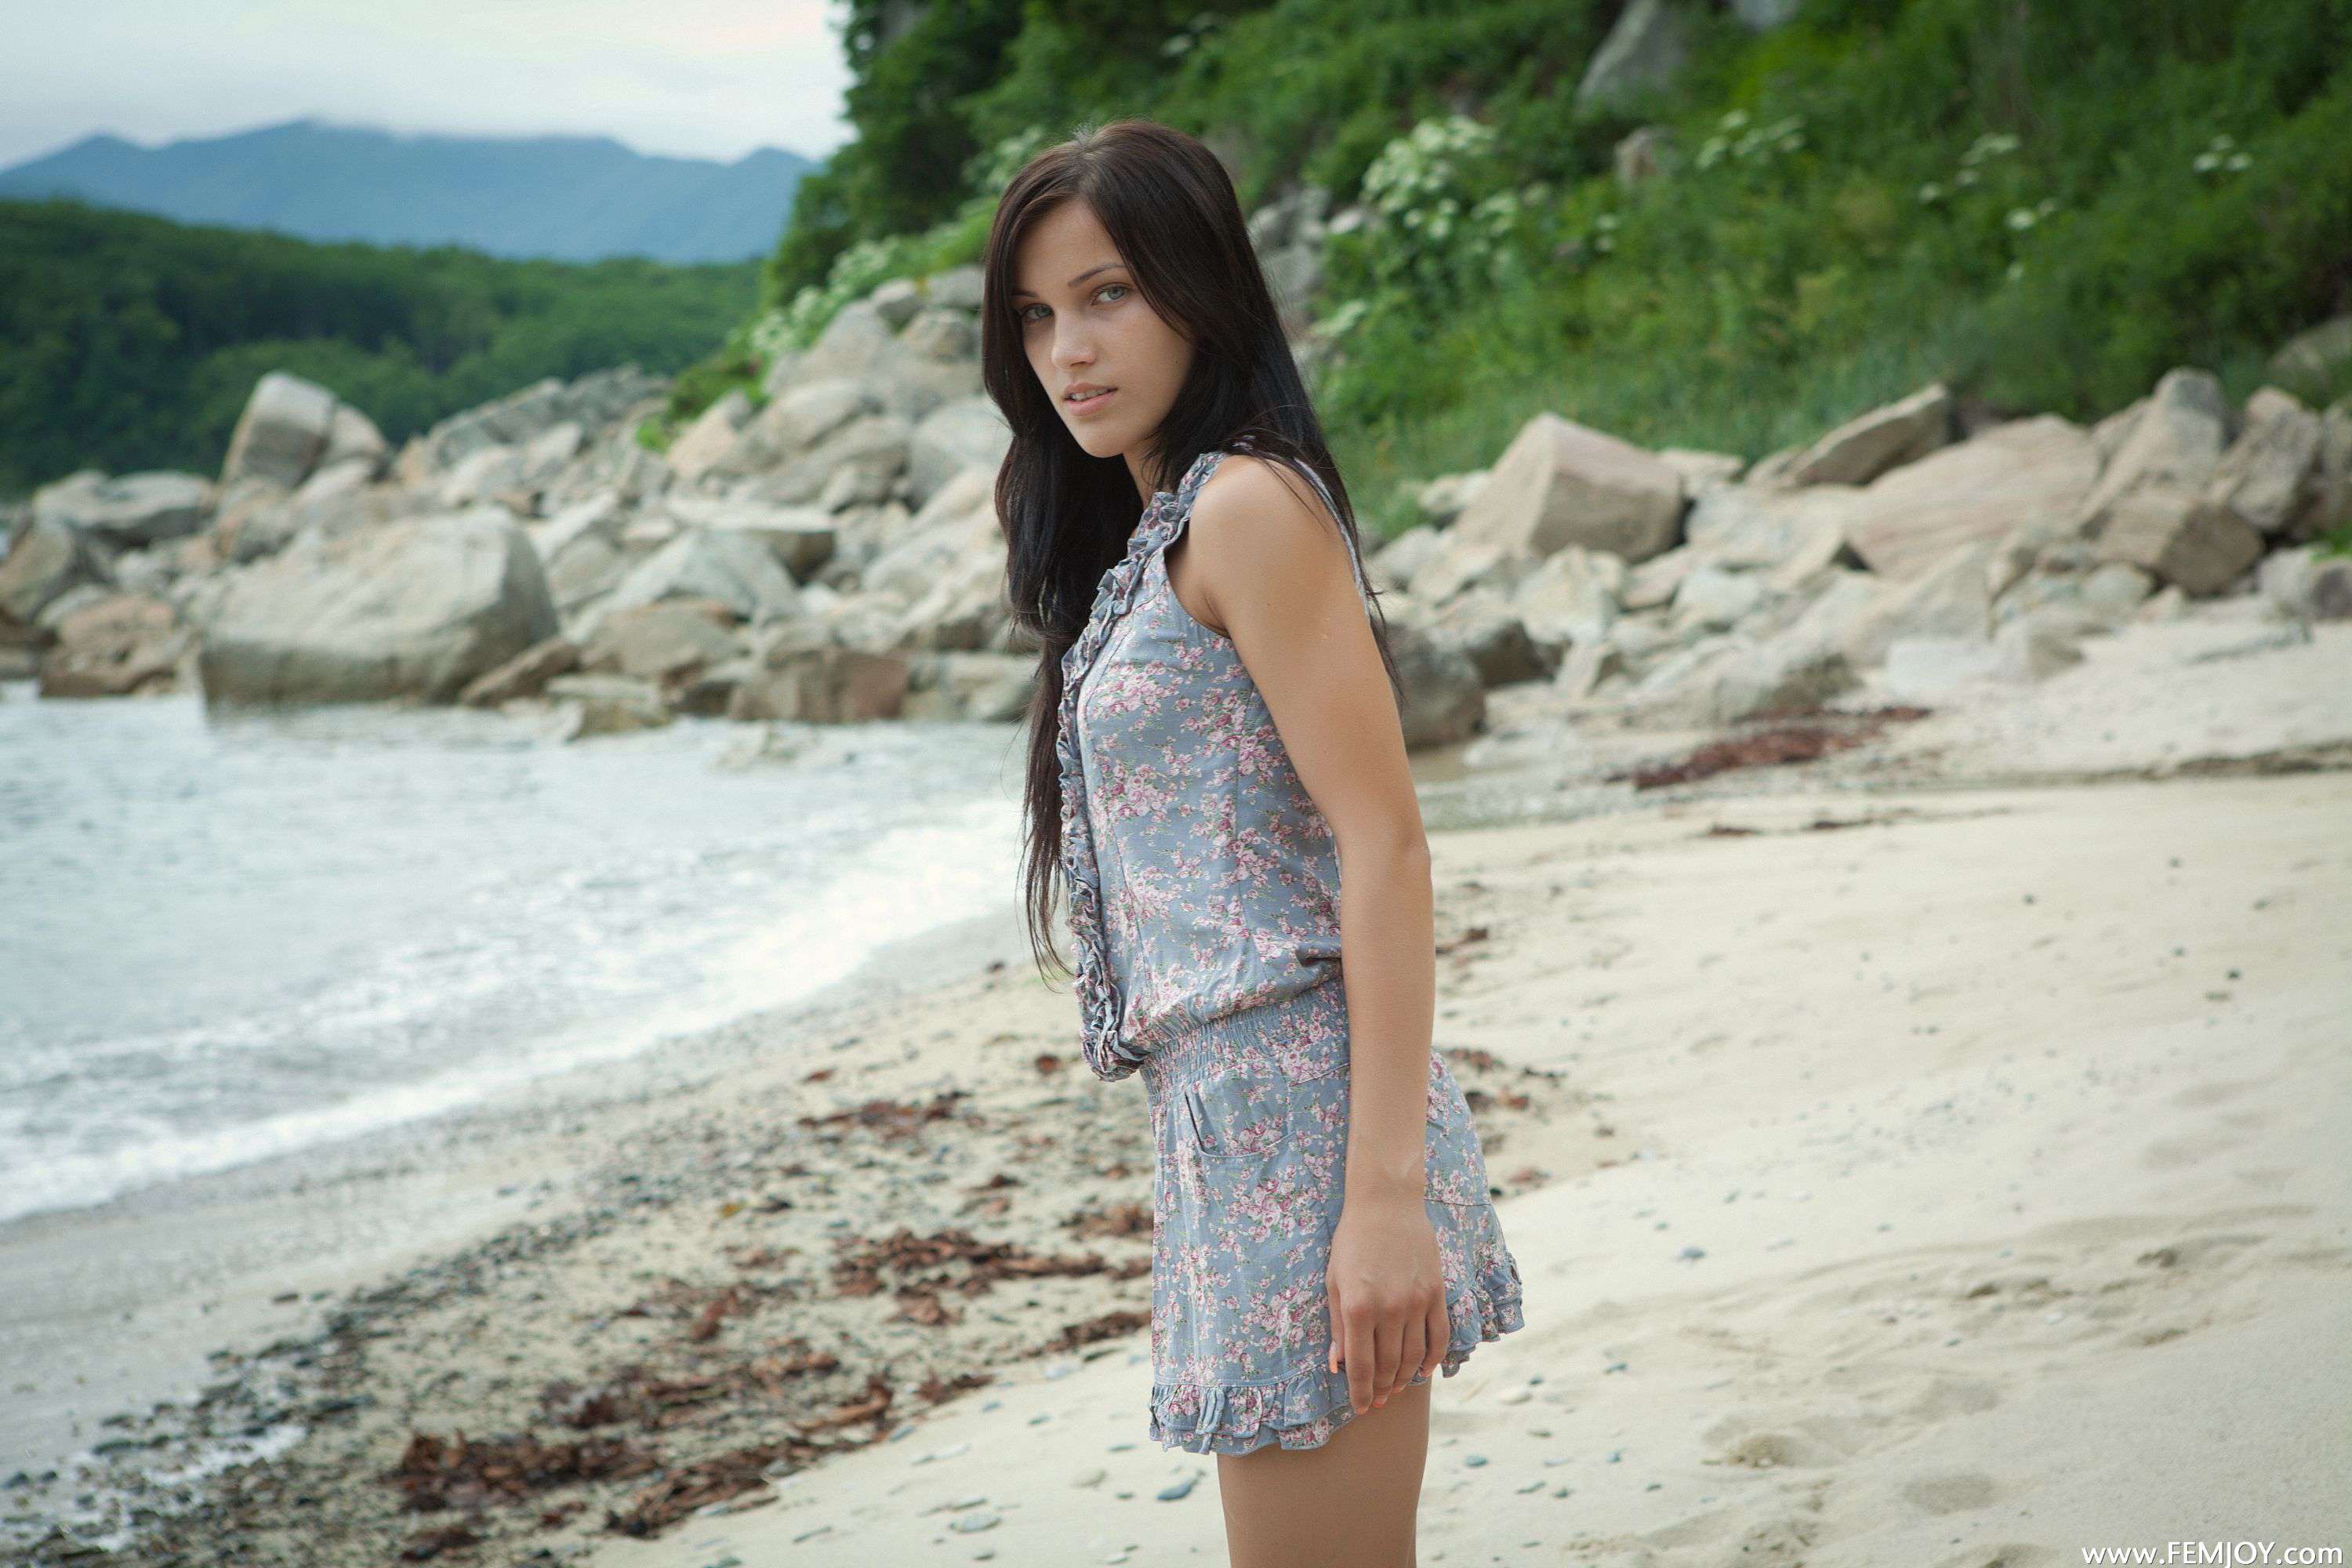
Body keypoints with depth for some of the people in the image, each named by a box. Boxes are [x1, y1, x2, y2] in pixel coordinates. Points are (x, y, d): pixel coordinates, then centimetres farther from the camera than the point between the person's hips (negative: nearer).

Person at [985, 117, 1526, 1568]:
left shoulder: (1248, 506, -11)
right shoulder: (1149, 534, 17)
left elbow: (1385, 846, -17)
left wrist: (1391, 1193, -22)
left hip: (1302, 1112, -9)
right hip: (1221, 1120, 9)